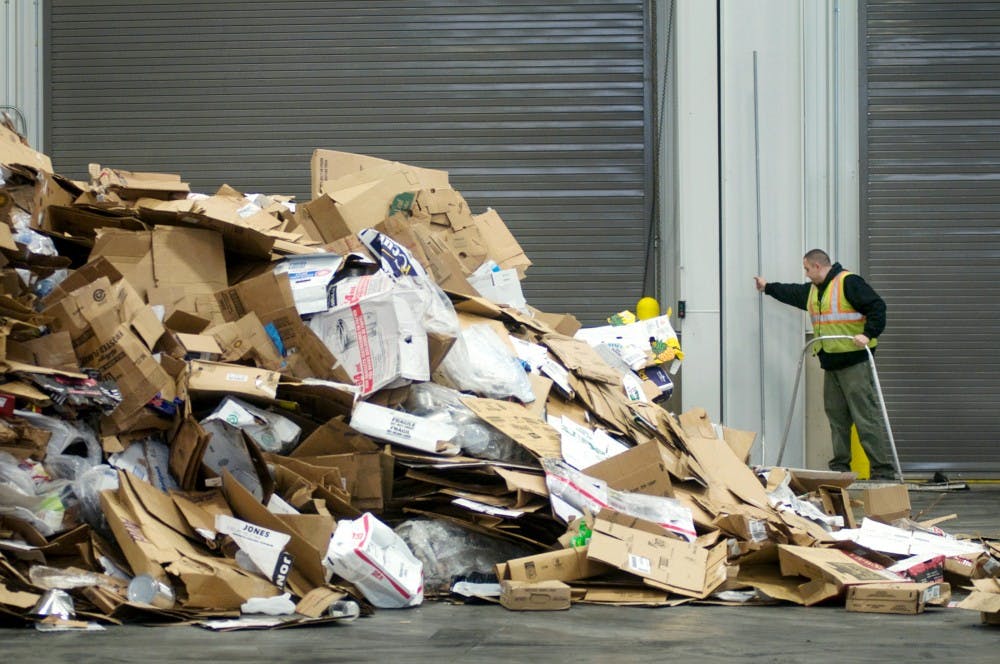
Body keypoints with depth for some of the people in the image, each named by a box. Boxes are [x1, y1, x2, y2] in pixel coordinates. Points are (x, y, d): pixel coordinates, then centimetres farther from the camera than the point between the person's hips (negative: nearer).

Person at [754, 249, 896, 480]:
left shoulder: (848, 283, -10)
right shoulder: (812, 290, 19)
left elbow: (877, 307, -17)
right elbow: (792, 293, 38)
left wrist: (868, 334, -26)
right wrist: (767, 287, 48)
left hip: (855, 362, -9)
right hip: (831, 364, 9)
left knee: (867, 417, -12)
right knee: (837, 418, 11)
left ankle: (884, 471, -13)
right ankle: (839, 468, 17)